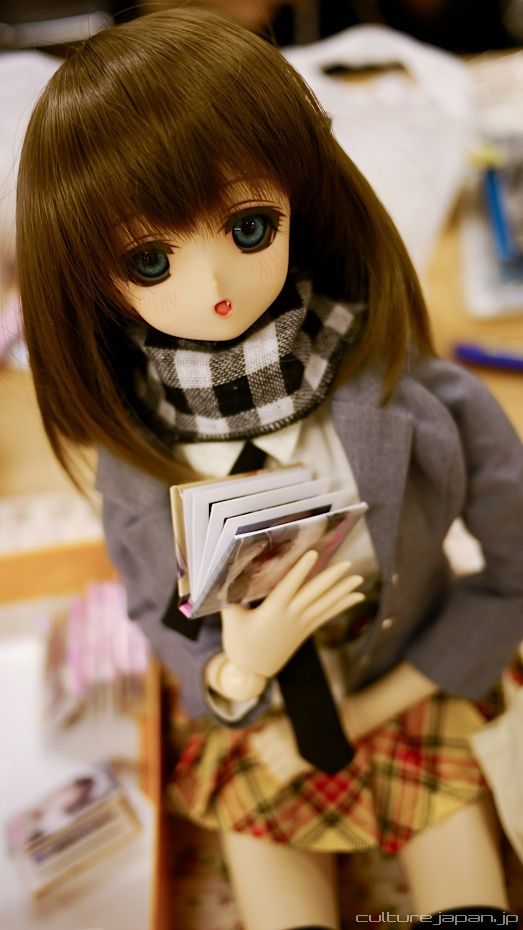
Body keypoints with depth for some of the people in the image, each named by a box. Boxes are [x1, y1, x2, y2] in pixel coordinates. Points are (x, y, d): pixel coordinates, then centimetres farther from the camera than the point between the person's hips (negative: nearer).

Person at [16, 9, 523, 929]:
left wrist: (377, 704, -12)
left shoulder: (407, 393, -26)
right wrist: (232, 678, -27)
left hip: (409, 704, 0)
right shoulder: (132, 449, -18)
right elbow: (160, 620, -5)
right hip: (251, 728, 1)